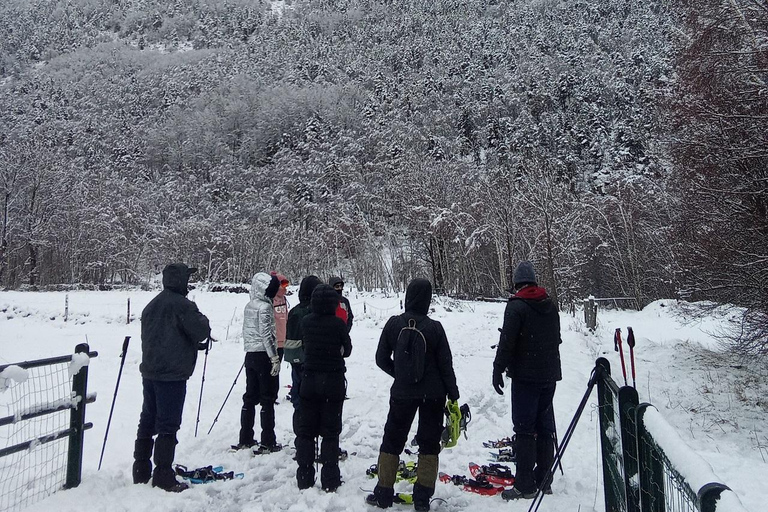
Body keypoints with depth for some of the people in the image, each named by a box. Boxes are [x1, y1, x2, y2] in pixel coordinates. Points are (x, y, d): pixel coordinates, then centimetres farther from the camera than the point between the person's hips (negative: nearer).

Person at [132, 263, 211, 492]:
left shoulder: (152, 305, 14)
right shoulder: (182, 305, -15)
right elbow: (202, 332, -15)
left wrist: (193, 344, 21)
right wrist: (203, 320, 8)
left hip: (149, 372, 9)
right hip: (172, 374, -9)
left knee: (147, 421, 16)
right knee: (168, 425, -1)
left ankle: (141, 471, 26)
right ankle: (164, 477, 5)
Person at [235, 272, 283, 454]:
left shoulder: (249, 306, 11)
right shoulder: (265, 307, -15)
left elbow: (246, 331, 15)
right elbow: (266, 335, -19)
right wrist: (275, 358, -17)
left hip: (250, 355, 8)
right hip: (264, 355, -8)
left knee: (250, 397, 14)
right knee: (267, 399, -1)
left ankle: (245, 440, 21)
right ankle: (268, 443, 4)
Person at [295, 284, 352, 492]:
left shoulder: (306, 322, -5)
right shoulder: (337, 323, -15)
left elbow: (304, 344, 6)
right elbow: (347, 349, -4)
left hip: (309, 381, 3)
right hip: (333, 381, -3)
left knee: (305, 430, 14)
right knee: (330, 431, 8)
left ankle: (304, 478, 19)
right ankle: (329, 480, 12)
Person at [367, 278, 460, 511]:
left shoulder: (393, 324, -9)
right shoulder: (434, 327, -12)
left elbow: (382, 359, -1)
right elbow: (445, 364, -7)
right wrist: (453, 394, 3)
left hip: (402, 393, 1)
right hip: (433, 394, 0)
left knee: (392, 441, 15)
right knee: (429, 443, 12)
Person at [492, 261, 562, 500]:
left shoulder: (516, 306, -11)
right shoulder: (550, 305, 11)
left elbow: (507, 341, -16)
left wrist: (498, 369, -9)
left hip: (526, 376, -7)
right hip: (550, 375, 7)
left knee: (525, 429, -3)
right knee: (545, 427, 12)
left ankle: (525, 485, 0)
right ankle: (544, 481, 20)